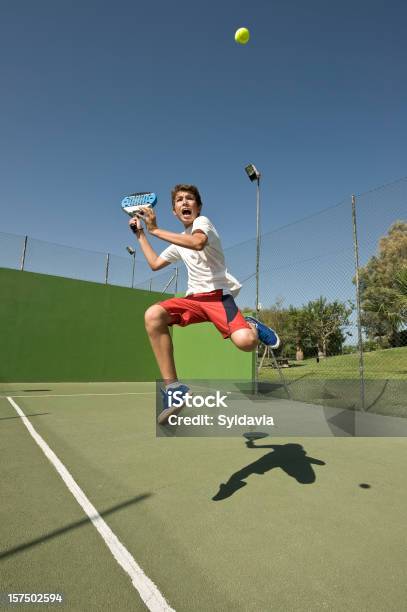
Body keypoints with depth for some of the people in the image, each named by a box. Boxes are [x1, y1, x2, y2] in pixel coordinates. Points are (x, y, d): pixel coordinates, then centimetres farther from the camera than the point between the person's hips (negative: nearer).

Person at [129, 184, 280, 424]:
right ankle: (172, 386, -20)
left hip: (218, 294, -6)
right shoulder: (179, 242, 25)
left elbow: (198, 243, -25)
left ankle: (251, 326, 7)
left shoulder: (203, 221, 1)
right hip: (194, 298, 7)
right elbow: (155, 263, 34)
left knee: (245, 341, -33)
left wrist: (155, 229, -19)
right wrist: (141, 235, 34)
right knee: (153, 315, -24)